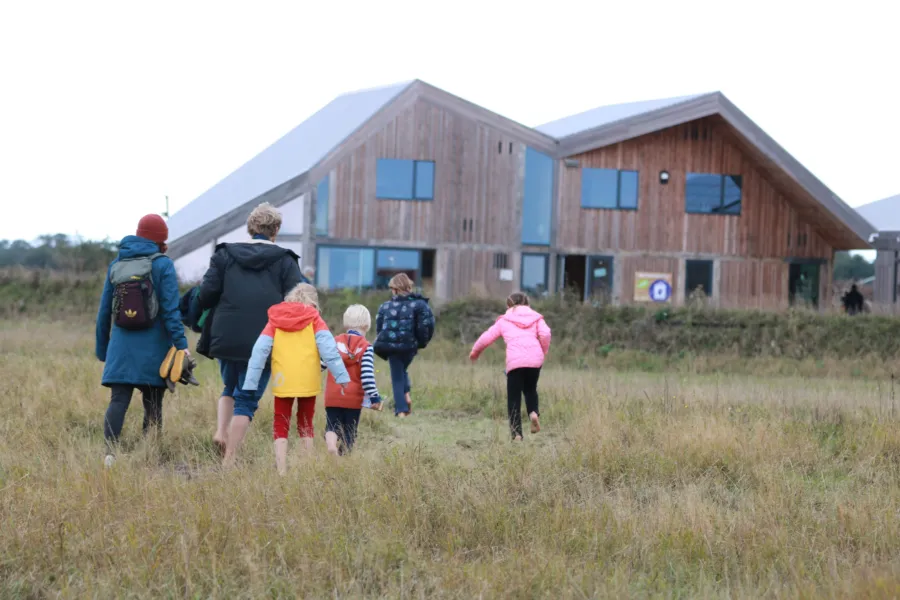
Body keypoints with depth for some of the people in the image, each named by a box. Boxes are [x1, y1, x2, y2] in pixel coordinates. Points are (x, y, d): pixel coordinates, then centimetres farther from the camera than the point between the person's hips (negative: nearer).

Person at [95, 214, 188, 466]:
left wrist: (102, 348, 21)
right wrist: (181, 343, -13)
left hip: (121, 348, 3)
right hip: (153, 349, -3)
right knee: (153, 403, 7)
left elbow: (104, 311, 13)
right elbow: (171, 309, -12)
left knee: (118, 401, -3)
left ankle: (110, 451, -22)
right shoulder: (162, 264, -4)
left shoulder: (116, 265, 10)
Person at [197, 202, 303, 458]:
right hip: (264, 342, -2)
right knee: (247, 398, 4)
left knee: (230, 388, 25)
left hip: (226, 339, 2)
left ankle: (221, 431, 2)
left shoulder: (224, 255, 5)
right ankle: (230, 458, -2)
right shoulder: (285, 261, 0)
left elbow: (206, 296, -2)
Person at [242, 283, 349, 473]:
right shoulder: (313, 318, 4)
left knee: (280, 425, 7)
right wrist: (341, 376, -12)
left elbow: (260, 350, 0)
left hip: (283, 382, 0)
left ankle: (281, 471, -8)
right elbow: (328, 347, -9)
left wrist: (250, 384, -2)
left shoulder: (275, 319, 8)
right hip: (308, 381, 0)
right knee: (305, 423, 16)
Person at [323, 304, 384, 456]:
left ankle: (331, 444, -24)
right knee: (349, 432, 9)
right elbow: (367, 375, -14)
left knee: (332, 425, 6)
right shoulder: (366, 347, -6)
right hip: (353, 398, -2)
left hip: (333, 397, 2)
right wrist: (375, 398, -10)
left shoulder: (335, 342, 4)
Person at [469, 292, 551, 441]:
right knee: (530, 389, 25)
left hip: (515, 361, -2)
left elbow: (487, 337, 19)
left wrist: (475, 352, 36)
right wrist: (544, 353, 16)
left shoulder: (504, 320, 20)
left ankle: (516, 433, -3)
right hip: (535, 359, 2)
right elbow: (545, 334, 2)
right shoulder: (536, 317, 20)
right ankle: (534, 412, -5)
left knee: (514, 398, 6)